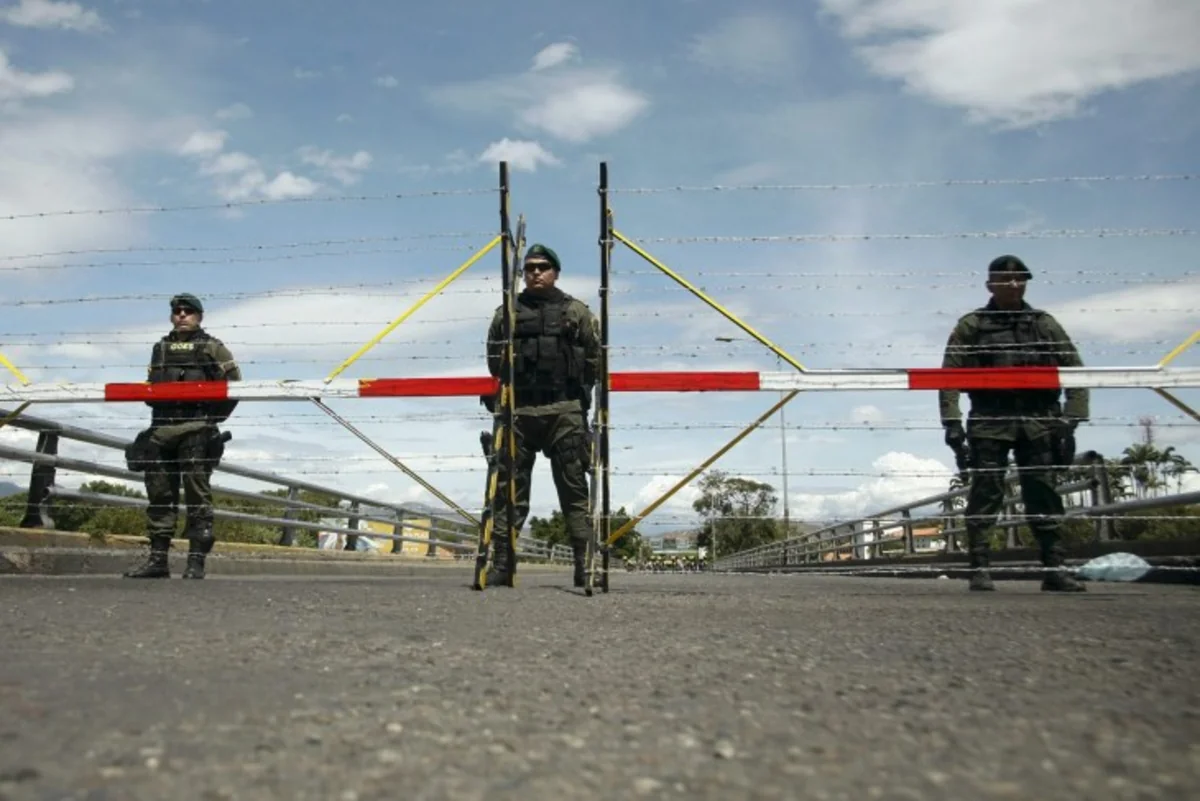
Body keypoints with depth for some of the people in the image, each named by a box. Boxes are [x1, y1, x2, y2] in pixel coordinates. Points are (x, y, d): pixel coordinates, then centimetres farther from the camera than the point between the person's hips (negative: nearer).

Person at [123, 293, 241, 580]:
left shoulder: (213, 348, 7)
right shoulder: (160, 348, 21)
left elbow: (234, 384, 1)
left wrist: (213, 418, -4)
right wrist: (152, 398, 6)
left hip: (195, 430, -5)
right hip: (161, 429, 5)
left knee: (197, 497, -6)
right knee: (160, 495, 6)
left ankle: (196, 562, -6)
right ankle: (157, 559, 12)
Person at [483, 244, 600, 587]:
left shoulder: (577, 311, 10)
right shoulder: (506, 313, 15)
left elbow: (594, 359, 9)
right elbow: (494, 360, 19)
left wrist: (575, 390, 7)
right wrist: (510, 387, 10)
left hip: (565, 411, -2)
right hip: (518, 411, 2)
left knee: (574, 488, -2)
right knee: (509, 487, 1)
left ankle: (585, 562, 1)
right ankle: (502, 563, 5)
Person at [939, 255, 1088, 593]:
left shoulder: (1044, 324, 14)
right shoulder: (971, 326, 7)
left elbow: (1075, 370, 10)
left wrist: (1071, 419, -2)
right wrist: (952, 421, -10)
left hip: (1039, 421, 2)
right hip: (990, 422, -2)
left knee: (1045, 495, 2)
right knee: (985, 495, -3)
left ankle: (1055, 569, 8)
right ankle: (979, 569, 1)